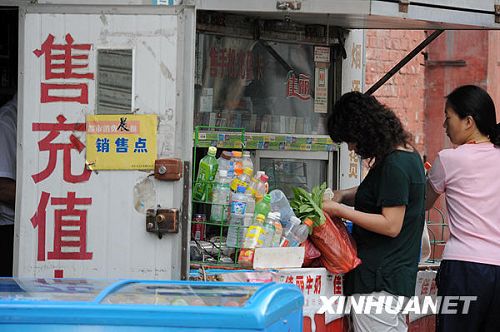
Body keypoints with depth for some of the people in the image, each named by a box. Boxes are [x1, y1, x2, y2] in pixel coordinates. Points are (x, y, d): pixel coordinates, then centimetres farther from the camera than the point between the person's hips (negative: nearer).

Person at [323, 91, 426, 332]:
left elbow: (391, 226, -20)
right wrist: (343, 195, 12)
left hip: (379, 281, -10)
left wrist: (340, 210, -15)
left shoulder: (394, 165, -18)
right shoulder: (407, 155, 12)